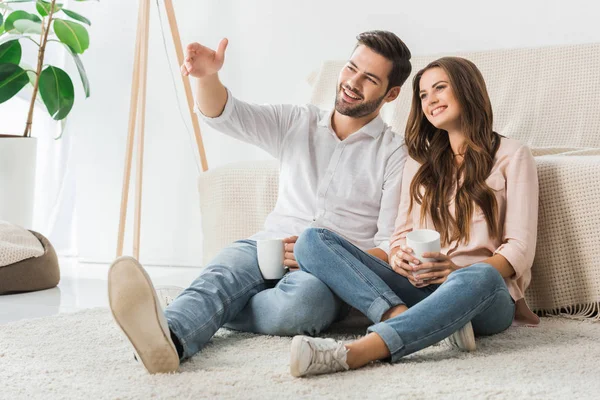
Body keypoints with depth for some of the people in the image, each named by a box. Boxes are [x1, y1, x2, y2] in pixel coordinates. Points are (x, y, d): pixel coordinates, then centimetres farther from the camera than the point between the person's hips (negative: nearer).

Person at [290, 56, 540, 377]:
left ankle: (354, 353, -53)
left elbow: (520, 249, -1)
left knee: (480, 277, -42)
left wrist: (457, 271, -19)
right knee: (312, 241, -16)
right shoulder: (420, 162, 23)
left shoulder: (511, 155, 8)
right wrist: (397, 257, -9)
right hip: (418, 289, 4)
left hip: (485, 300, -4)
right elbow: (402, 233, 17)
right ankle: (404, 318, -37)